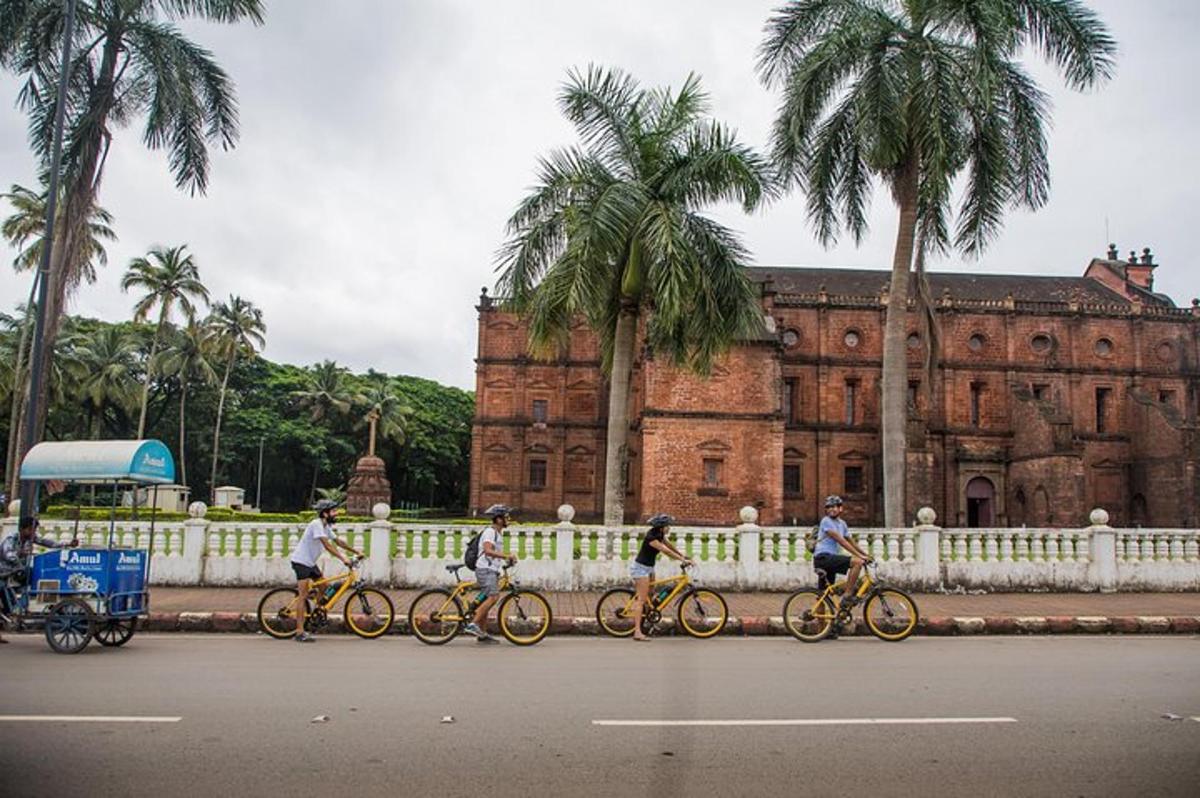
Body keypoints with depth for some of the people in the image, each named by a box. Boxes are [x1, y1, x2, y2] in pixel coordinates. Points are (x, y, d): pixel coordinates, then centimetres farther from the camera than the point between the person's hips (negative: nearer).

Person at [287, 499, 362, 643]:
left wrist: (356, 552, 8)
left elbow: (339, 542, 13)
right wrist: (343, 558, -35)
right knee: (303, 595, -10)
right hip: (301, 561, -9)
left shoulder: (326, 526, 8)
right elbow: (327, 545, -29)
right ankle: (300, 632, -10)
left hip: (310, 562, 9)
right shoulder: (316, 524, -21)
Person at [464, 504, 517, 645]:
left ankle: (482, 634, 13)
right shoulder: (489, 532, -12)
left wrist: (507, 559, 15)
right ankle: (473, 624, -20)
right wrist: (506, 556, -32)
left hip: (492, 570, 10)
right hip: (485, 570, -10)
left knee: (486, 600, 9)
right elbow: (488, 550, -28)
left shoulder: (498, 533, 20)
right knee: (493, 596, -21)